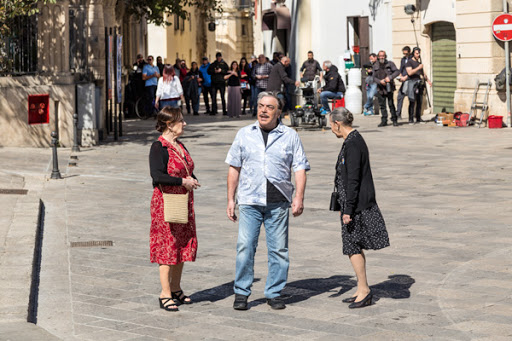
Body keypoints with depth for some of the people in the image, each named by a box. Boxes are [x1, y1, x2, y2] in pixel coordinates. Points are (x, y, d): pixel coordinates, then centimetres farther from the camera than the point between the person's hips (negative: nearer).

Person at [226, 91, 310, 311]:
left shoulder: (290, 136, 7)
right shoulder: (244, 134, 10)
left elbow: (300, 168, 4)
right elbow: (234, 168, 13)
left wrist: (299, 197, -8)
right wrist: (230, 199, 9)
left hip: (278, 202, 0)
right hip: (250, 200, 0)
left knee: (278, 249, 3)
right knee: (245, 246, -5)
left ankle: (274, 293, 14)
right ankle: (241, 293, 5)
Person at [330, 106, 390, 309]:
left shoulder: (353, 145, -18)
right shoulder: (354, 141, 13)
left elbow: (353, 180, -21)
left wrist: (348, 210, -20)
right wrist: (345, 207, 24)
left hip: (356, 205, -10)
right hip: (358, 204, 10)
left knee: (353, 247, -4)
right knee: (354, 247, 13)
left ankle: (364, 290, 3)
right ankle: (362, 290, 20)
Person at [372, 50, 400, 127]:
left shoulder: (390, 64, 3)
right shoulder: (375, 66, 11)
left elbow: (397, 71, -6)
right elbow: (374, 77, 8)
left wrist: (390, 77, -20)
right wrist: (380, 81, -12)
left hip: (389, 87, -3)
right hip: (380, 88, 3)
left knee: (391, 104, -7)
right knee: (382, 105, 5)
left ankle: (394, 120, 1)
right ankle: (384, 121, 12)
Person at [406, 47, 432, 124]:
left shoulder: (419, 63, 21)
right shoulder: (409, 62, 0)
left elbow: (423, 73, 25)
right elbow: (409, 72, -14)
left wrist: (428, 80, 11)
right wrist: (418, 68, -19)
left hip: (420, 84, 7)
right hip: (413, 83, -7)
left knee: (420, 102, 4)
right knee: (412, 102, -9)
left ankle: (418, 118, 8)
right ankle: (410, 119, -9)